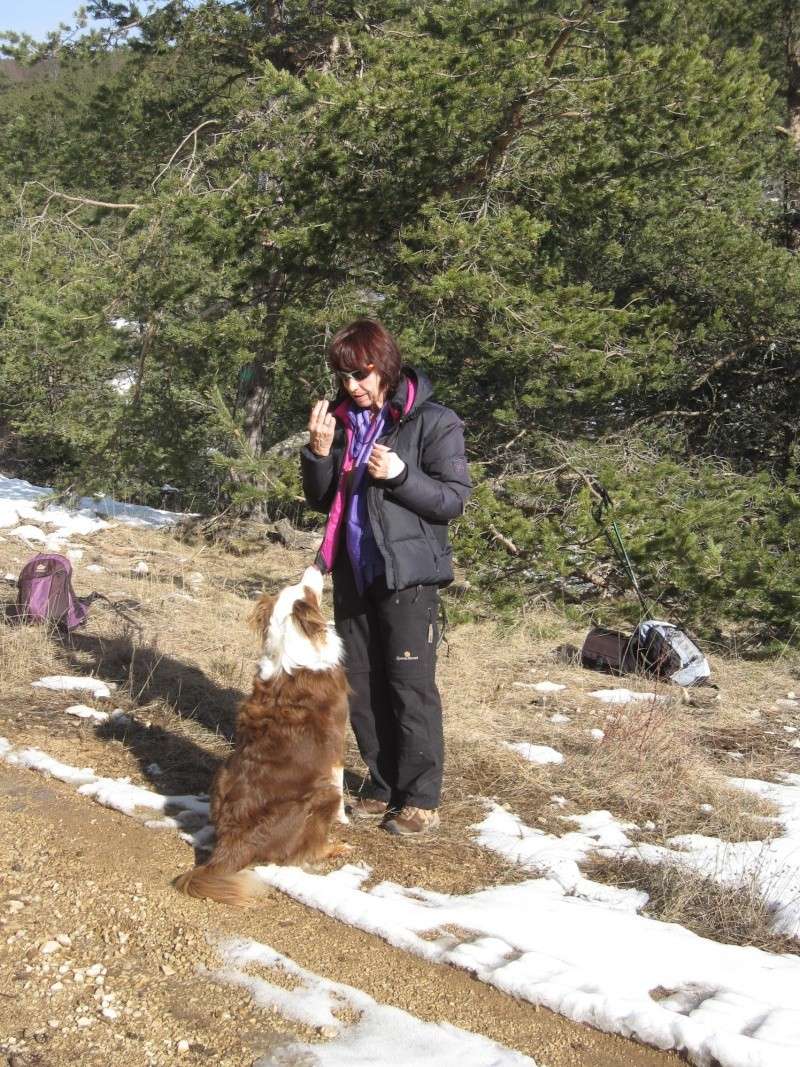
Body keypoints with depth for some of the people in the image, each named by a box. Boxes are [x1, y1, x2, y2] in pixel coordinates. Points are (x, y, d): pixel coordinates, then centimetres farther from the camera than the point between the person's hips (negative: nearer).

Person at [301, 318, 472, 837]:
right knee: (363, 688, 11)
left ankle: (422, 798, 8)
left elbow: (453, 500, -9)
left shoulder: (434, 422, -8)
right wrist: (320, 451, -5)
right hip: (354, 574, 6)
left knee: (412, 687, -3)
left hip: (407, 575, -6)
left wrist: (400, 475, -22)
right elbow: (322, 500, 12)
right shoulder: (343, 420, 9)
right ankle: (384, 786, 24)